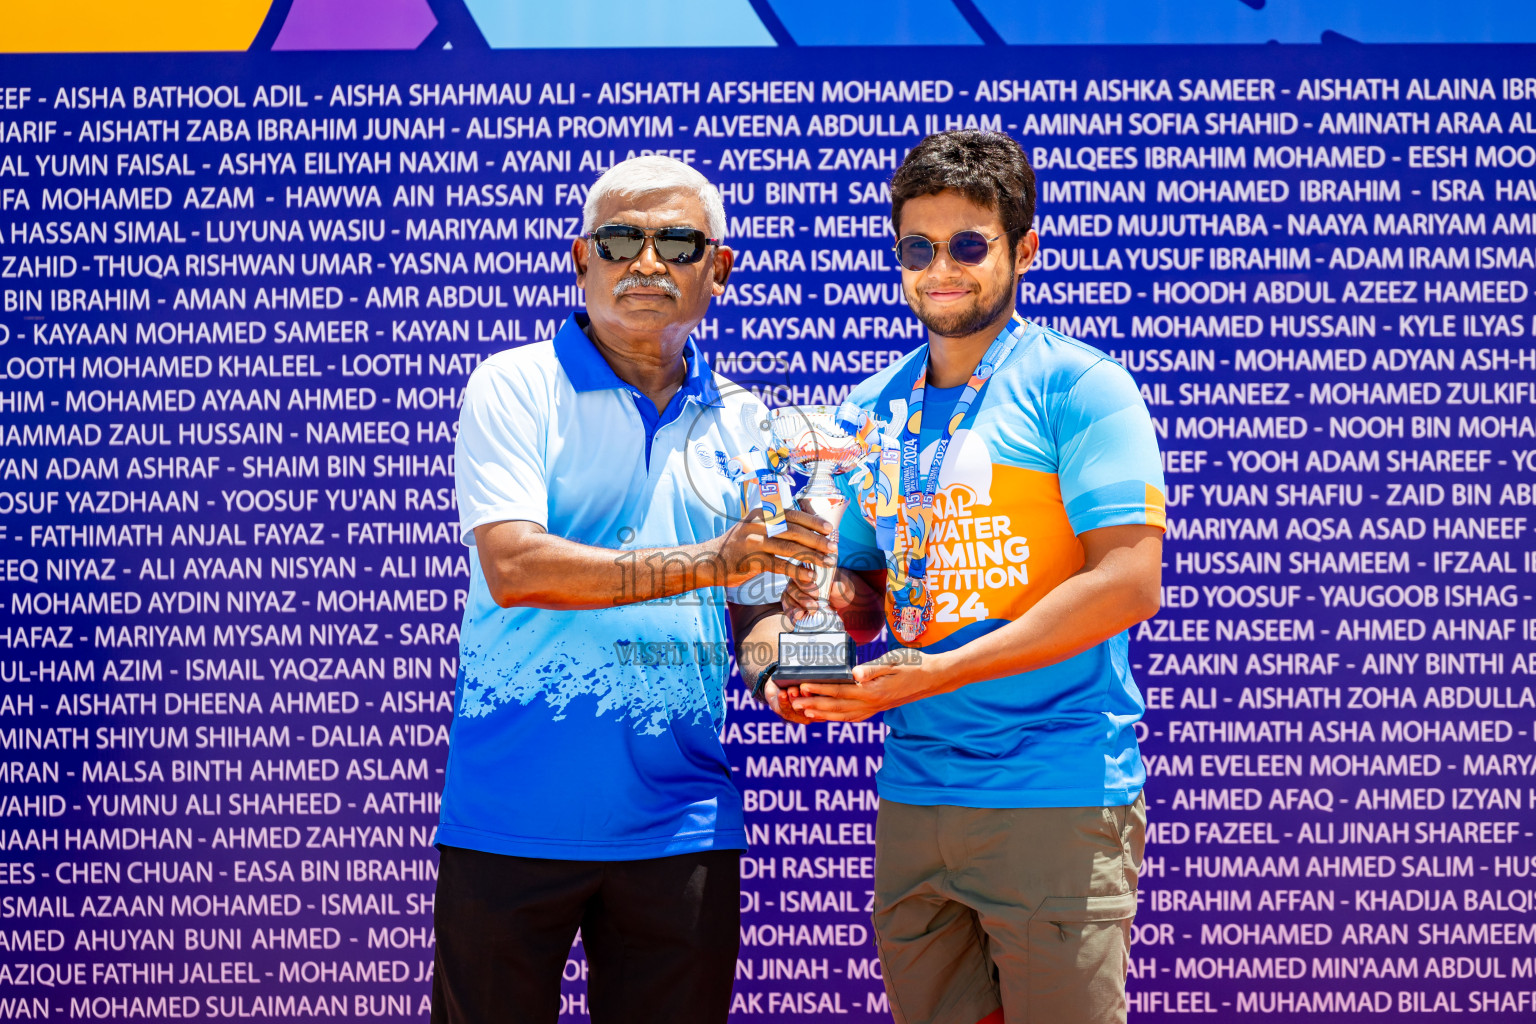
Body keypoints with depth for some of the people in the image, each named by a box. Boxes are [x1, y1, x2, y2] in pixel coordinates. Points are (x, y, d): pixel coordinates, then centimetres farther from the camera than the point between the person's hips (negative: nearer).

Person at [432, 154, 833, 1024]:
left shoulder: (741, 424, 11)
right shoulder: (517, 387, -3)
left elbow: (756, 610, 15)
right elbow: (513, 565, -17)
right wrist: (703, 562, -23)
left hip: (680, 823, 4)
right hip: (515, 818, -3)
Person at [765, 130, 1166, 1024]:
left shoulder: (1078, 387, -5)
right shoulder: (873, 410, 14)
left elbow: (1128, 583, -14)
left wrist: (934, 672, -18)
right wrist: (819, 623, -3)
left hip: (1057, 795, -5)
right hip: (912, 794, 6)